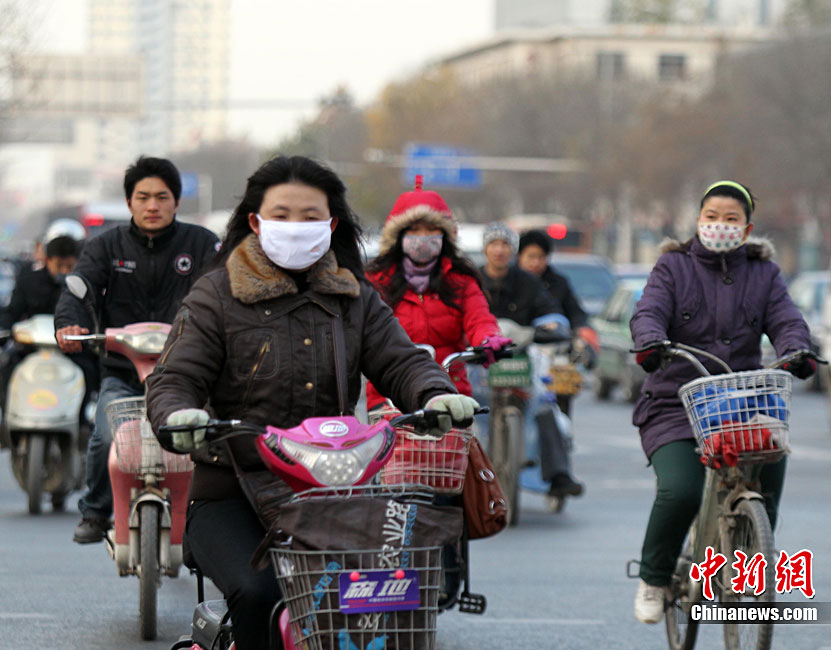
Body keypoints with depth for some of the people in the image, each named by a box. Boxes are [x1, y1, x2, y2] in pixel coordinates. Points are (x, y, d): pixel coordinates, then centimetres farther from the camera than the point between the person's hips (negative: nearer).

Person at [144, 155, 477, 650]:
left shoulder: (356, 298, 16)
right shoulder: (216, 296, 6)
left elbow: (400, 361, 8)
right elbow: (174, 379, -1)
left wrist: (435, 393, -16)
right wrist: (179, 415, -26)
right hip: (231, 496, -3)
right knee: (259, 593, -29)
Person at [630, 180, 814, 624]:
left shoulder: (764, 274, 13)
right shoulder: (673, 267, 8)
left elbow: (786, 320, -1)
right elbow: (648, 312, -8)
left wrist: (796, 350, -24)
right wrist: (652, 341, -31)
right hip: (675, 402, -2)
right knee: (680, 490, -24)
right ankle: (653, 579, 2)